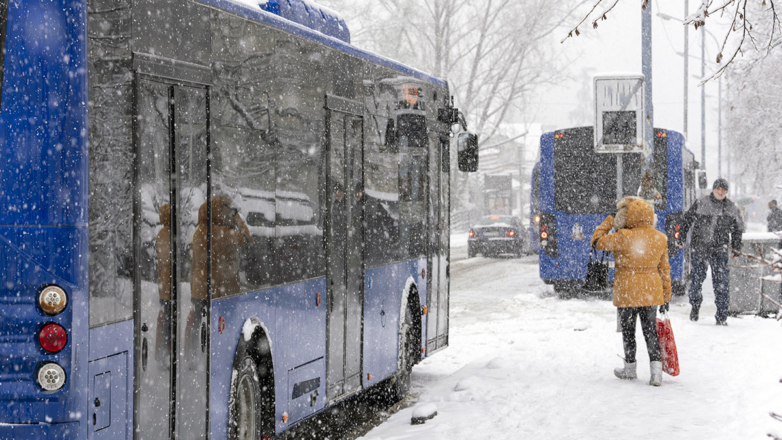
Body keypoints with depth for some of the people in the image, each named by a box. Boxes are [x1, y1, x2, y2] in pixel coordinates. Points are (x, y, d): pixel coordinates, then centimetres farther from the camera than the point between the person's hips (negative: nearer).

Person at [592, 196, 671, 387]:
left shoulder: (623, 237, -17)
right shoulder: (660, 239, -1)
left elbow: (597, 241, -5)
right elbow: (664, 269, 6)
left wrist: (609, 221, 6)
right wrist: (666, 296, 13)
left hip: (627, 292, -4)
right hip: (651, 292, 4)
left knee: (628, 330, 12)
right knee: (650, 330, 10)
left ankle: (630, 368, 26)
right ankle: (656, 369, -1)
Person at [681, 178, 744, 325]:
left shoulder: (732, 208, 6)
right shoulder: (700, 203, 0)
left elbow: (737, 230, 15)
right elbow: (687, 220, 7)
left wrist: (736, 249, 14)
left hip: (719, 251, 1)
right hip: (698, 248, -1)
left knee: (721, 283, -6)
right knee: (696, 279, 9)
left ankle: (721, 316, 0)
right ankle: (695, 305, 36)